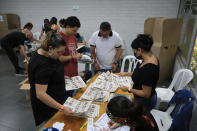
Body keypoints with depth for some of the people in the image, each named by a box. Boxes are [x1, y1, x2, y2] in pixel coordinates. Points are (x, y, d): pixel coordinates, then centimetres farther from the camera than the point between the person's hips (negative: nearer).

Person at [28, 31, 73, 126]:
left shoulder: (44, 53, -4)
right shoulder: (41, 65, -32)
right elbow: (40, 94, -33)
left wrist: (60, 77, 6)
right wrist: (62, 108, -36)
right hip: (48, 104, -9)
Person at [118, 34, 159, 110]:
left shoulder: (148, 68, -33)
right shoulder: (151, 58, -5)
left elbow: (146, 94, -26)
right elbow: (140, 73, 13)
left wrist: (128, 89, -17)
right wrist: (126, 74, 16)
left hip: (145, 101, -8)